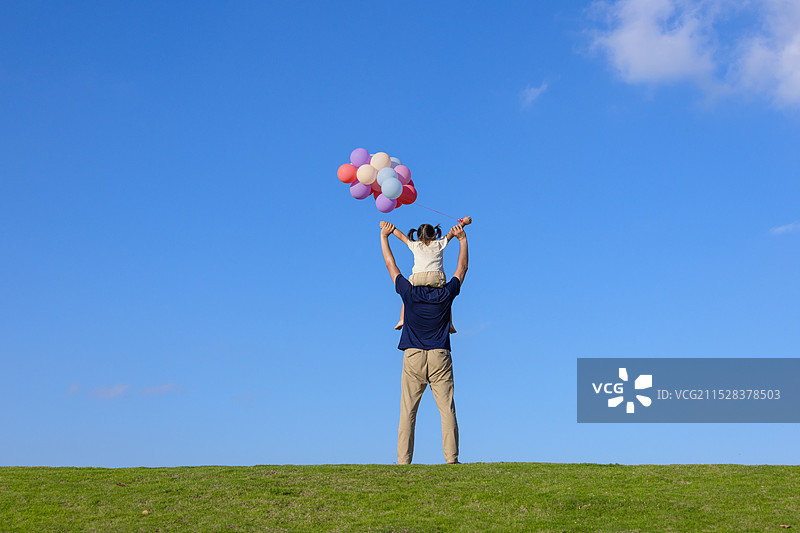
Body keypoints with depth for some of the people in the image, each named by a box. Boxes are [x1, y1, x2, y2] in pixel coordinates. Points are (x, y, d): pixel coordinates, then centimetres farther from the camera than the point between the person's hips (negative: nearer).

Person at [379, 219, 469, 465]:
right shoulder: (445, 294, 3)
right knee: (447, 409, -2)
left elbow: (391, 265, 14)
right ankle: (451, 459, -8)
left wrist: (384, 236, 25)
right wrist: (462, 239, 29)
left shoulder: (409, 293, 2)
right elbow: (462, 268, 19)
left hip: (413, 356, 0)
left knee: (407, 411, -1)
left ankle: (403, 461, -5)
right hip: (440, 356, 0)